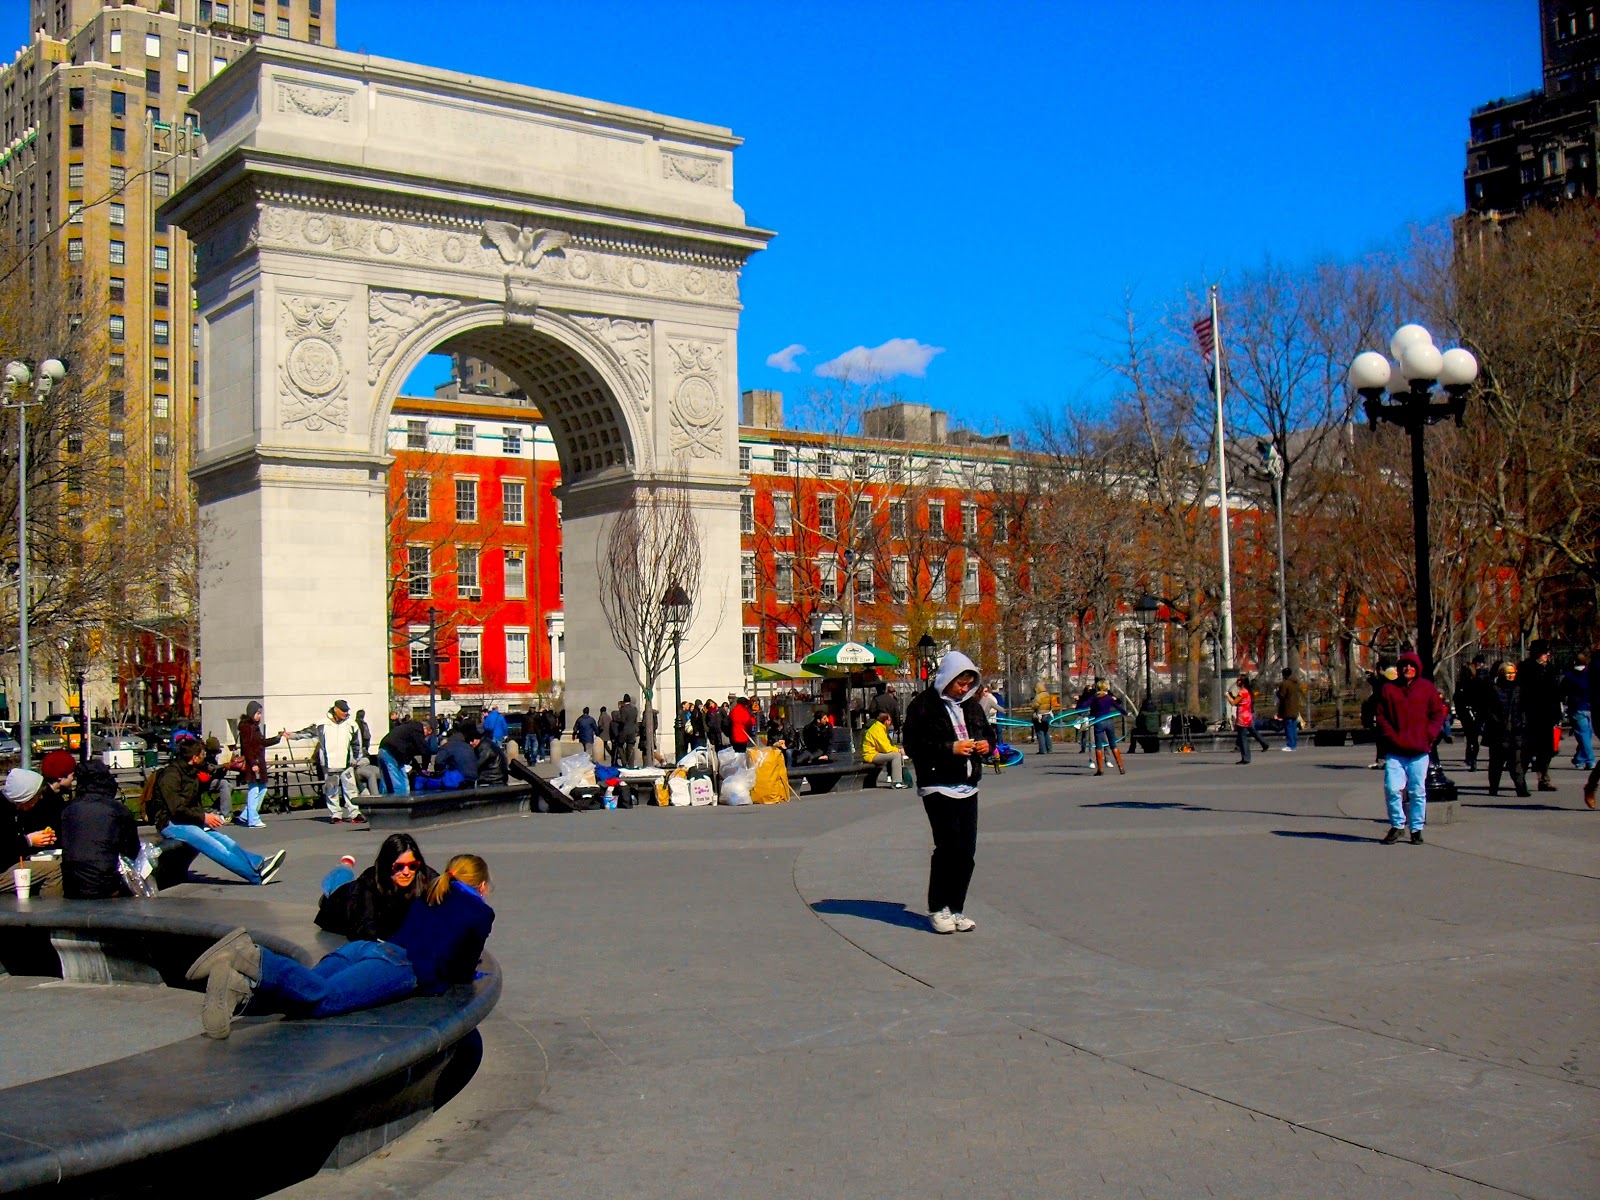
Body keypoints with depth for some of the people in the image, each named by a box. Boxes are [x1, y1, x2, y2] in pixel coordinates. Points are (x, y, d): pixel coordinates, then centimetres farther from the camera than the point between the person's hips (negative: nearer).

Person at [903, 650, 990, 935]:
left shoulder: (972, 705, 16)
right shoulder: (923, 705, -6)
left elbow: (987, 735, 28)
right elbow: (913, 745, -12)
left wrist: (986, 746, 4)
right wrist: (950, 749, -19)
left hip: (968, 788, 7)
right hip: (938, 787, -6)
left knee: (967, 851, 4)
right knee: (948, 847, -10)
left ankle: (956, 909, 15)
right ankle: (937, 909, 4)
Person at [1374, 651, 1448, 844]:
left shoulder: (1428, 688, 7)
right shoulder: (1389, 690, 7)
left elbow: (1438, 714, 7)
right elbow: (1381, 718, 7)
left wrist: (1428, 737, -5)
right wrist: (1392, 738, -6)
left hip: (1419, 751, 0)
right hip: (1395, 752, 0)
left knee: (1417, 791, 3)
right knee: (1391, 789, -9)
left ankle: (1417, 829, 15)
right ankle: (1397, 825, 9)